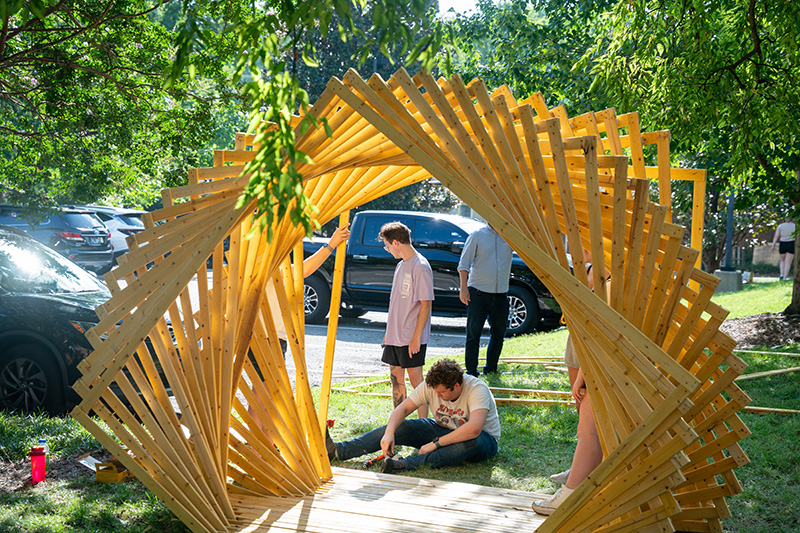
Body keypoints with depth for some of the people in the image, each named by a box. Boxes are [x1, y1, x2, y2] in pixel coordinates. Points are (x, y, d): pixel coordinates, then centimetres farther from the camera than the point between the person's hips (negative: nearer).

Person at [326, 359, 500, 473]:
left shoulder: (476, 389, -30)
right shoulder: (432, 385, -13)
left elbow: (474, 429, -44)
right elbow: (403, 408, -10)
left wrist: (435, 443, -39)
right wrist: (390, 432, -30)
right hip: (443, 429, 5)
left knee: (474, 441, -43)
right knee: (397, 428, -14)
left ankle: (406, 464, -47)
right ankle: (338, 450, -16)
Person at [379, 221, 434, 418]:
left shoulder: (420, 267, -14)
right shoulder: (401, 265, 13)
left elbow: (425, 304, -16)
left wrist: (416, 337, -18)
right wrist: (389, 331, 18)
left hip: (412, 338, -8)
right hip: (395, 336, 8)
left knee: (415, 380, -2)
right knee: (396, 379, 12)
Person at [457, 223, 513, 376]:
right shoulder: (477, 236, 0)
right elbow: (464, 264, -3)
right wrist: (463, 288, -11)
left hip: (501, 294, 4)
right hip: (479, 292, -4)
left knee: (498, 334, 9)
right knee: (473, 333, -2)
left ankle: (491, 369, 22)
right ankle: (471, 371, 5)